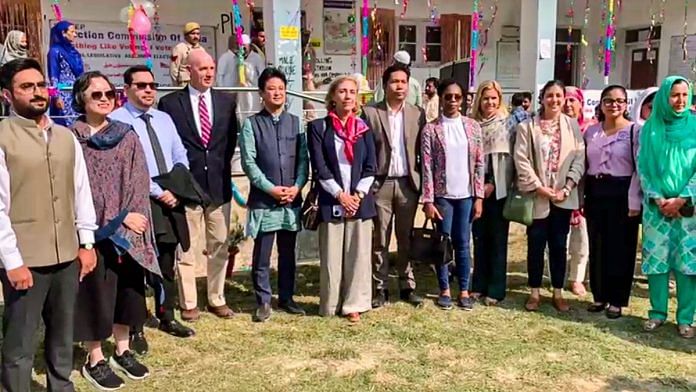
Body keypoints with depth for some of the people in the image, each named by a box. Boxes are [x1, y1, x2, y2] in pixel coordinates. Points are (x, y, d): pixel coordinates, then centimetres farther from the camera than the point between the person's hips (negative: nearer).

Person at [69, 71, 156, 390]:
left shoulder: (127, 136, 7)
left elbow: (139, 181, 2)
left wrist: (130, 216, -12)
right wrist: (119, 219, -14)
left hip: (128, 229, 4)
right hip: (92, 228, -4)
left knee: (126, 288, 12)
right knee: (95, 290, 3)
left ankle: (122, 351, 27)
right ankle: (94, 360, 16)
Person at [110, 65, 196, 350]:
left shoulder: (164, 119, 14)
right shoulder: (117, 121, -9)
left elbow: (180, 157, 14)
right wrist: (158, 192, -16)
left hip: (171, 199, 7)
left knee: (167, 264, 16)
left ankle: (166, 318, 32)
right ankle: (135, 329, 15)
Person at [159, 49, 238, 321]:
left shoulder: (226, 101, 8)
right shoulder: (170, 103, -2)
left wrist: (222, 167, 7)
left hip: (219, 185, 3)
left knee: (219, 247, 10)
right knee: (186, 248, 4)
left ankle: (217, 300, 22)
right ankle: (188, 304, 15)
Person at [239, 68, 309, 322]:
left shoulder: (295, 122, 8)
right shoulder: (252, 124, -1)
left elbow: (303, 159, 6)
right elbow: (248, 162, -6)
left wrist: (297, 187, -8)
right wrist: (271, 188, -12)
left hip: (292, 199, 3)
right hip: (263, 199, -3)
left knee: (288, 253, 13)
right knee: (262, 255, 3)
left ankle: (286, 298, 25)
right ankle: (263, 302, 15)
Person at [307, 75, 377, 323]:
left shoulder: (363, 128, 9)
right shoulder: (318, 127, 0)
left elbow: (371, 166, 5)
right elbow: (319, 167, -5)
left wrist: (358, 195, -7)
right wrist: (340, 195, -10)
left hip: (360, 200, 3)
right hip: (331, 201, -2)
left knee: (358, 254, 4)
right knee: (331, 256, 2)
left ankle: (354, 304, 14)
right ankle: (331, 304, 15)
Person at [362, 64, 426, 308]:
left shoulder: (418, 114, 6)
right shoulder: (370, 112, -1)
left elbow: (422, 151, 7)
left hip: (408, 183, 2)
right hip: (380, 184, -2)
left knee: (406, 238, 10)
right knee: (379, 240, 5)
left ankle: (407, 286, 21)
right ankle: (380, 288, 15)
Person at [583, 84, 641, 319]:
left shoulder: (635, 131, -4)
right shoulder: (591, 131, 10)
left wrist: (634, 201, -14)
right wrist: (581, 197, 8)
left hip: (621, 194, -4)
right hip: (595, 193, 4)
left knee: (620, 247, 3)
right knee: (597, 247, 10)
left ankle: (617, 300, 15)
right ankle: (600, 295, 22)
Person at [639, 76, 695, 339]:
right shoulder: (650, 129, 4)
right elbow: (642, 167, 3)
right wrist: (658, 199, -7)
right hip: (656, 206, 1)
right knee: (655, 257, 3)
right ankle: (657, 312, 16)